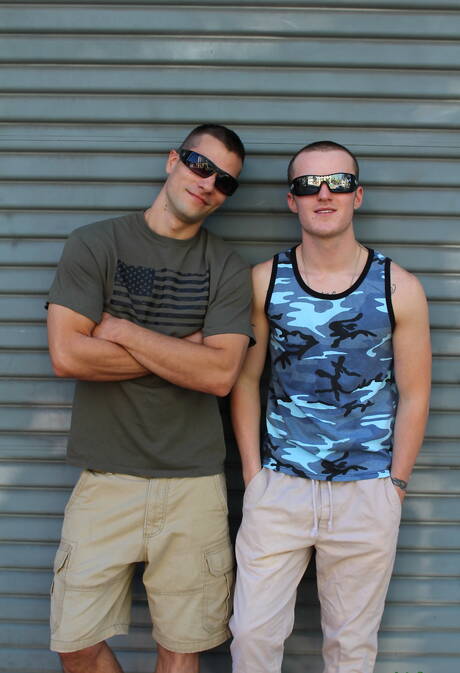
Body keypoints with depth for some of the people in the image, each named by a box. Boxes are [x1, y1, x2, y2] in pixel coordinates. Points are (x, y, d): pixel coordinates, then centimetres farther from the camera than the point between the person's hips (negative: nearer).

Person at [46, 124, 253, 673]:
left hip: (193, 483, 1)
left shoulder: (228, 270, 3)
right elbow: (66, 355, -11)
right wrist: (182, 352, -8)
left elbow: (220, 375, -10)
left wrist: (121, 330, -11)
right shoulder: (93, 245, 1)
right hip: (105, 478, 0)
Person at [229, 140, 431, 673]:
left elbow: (413, 395, 1)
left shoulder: (399, 289, -4)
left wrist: (395, 485, 0)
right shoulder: (264, 281, -1)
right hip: (278, 488, 1)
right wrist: (252, 472, 0)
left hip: (367, 494, 0)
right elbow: (245, 380, 4)